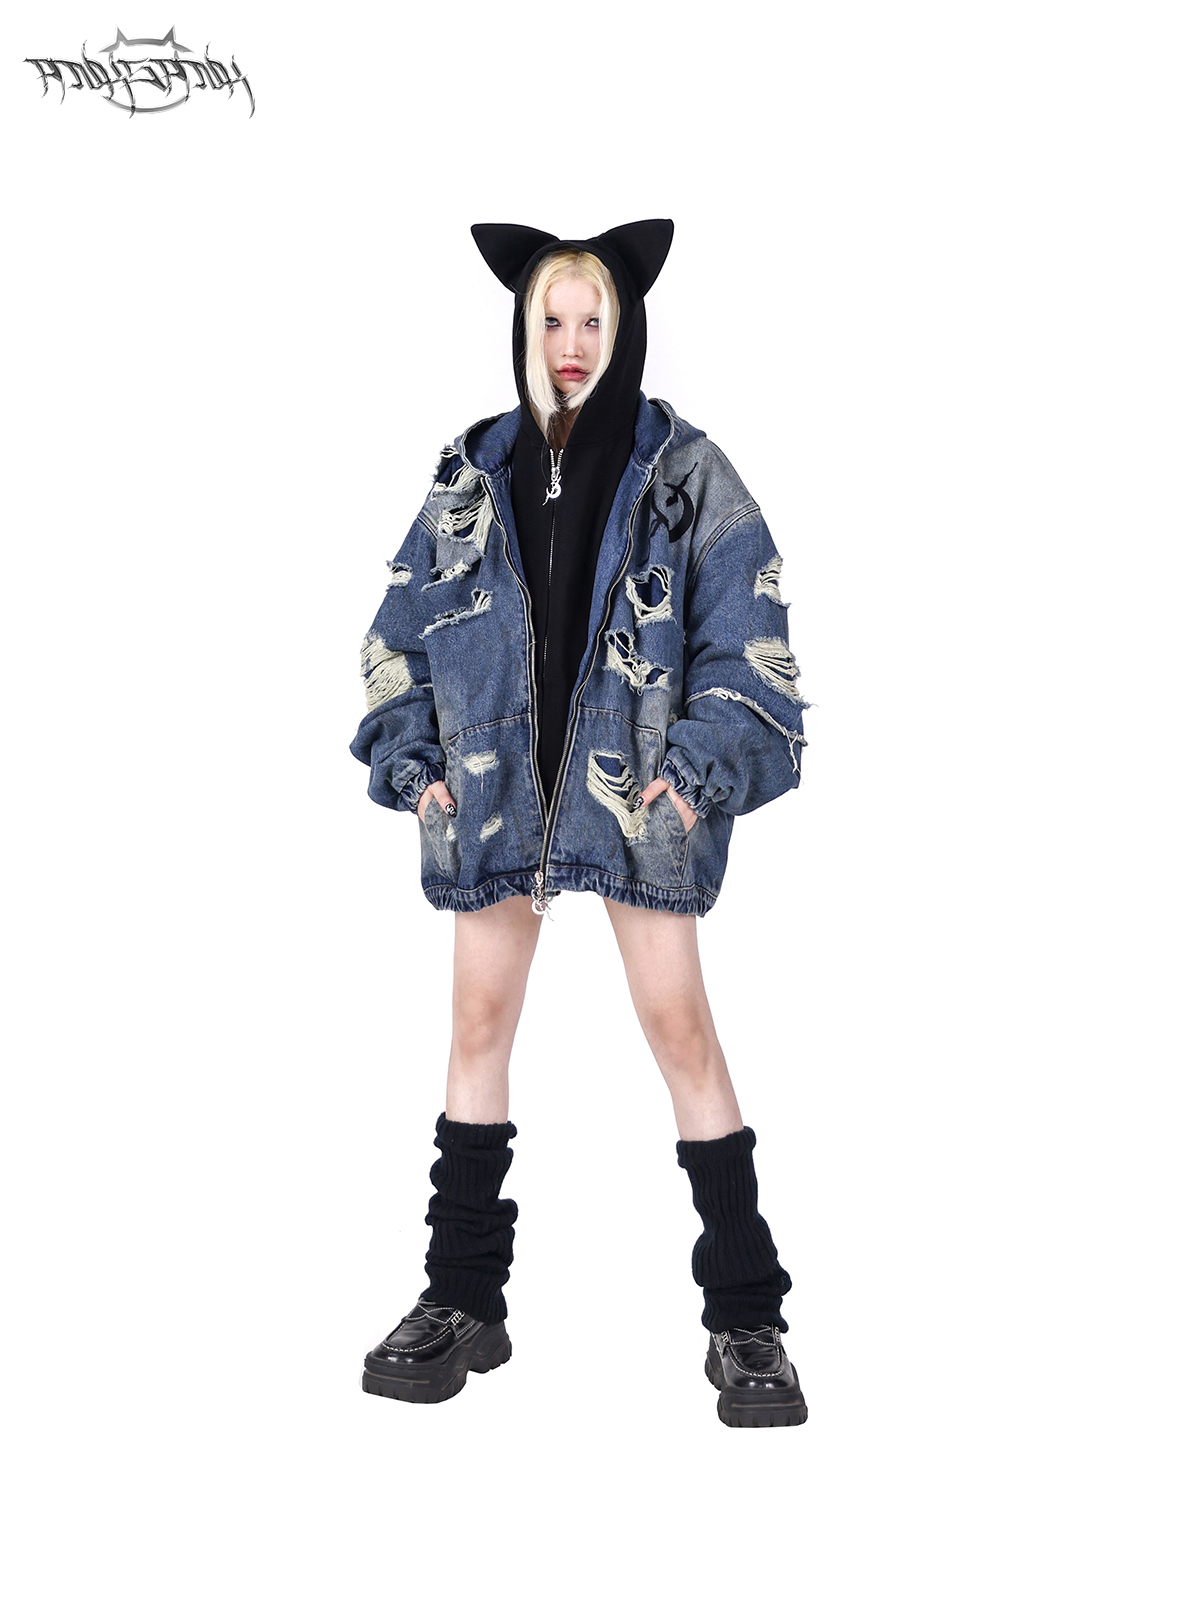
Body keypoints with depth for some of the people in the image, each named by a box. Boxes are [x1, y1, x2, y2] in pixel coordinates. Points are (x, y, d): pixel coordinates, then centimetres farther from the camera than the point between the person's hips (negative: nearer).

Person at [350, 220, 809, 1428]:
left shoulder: (682, 472, -1)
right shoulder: (472, 474, 7)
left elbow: (745, 633, -3)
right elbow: (403, 625, 11)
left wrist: (706, 762, -14)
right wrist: (409, 754, 1)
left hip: (633, 788, -3)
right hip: (495, 787, 3)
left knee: (682, 1031, -3)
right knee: (478, 1032, 7)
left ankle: (745, 1320, 7)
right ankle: (463, 1303, 21)